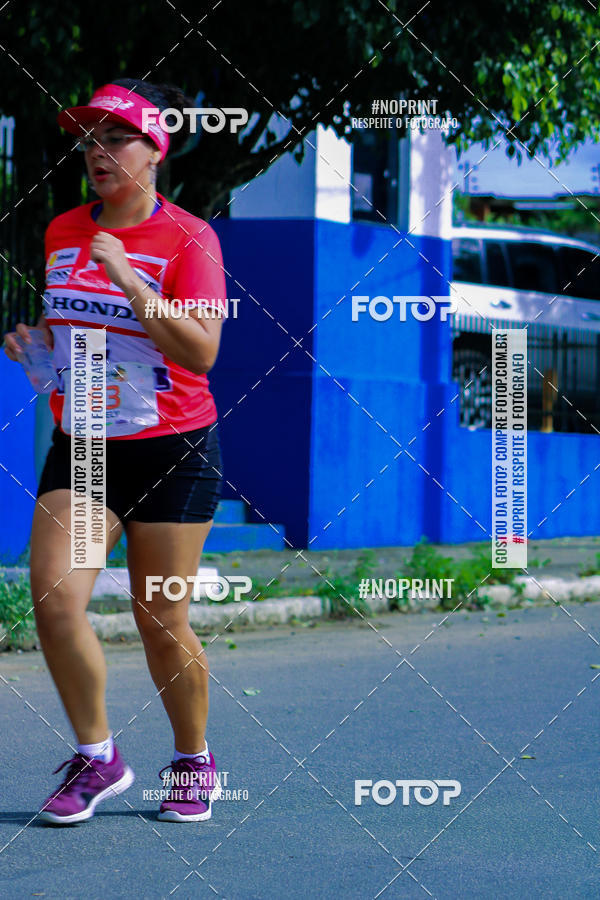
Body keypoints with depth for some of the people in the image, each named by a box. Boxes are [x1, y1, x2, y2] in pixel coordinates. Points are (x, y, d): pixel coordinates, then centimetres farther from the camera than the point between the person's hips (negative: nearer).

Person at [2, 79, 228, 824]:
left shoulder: (188, 238, -9)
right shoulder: (62, 233, 8)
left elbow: (201, 350, -20)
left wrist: (127, 279, -25)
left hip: (171, 450, -4)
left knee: (160, 621, 2)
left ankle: (194, 762, 24)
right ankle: (96, 758, 4)